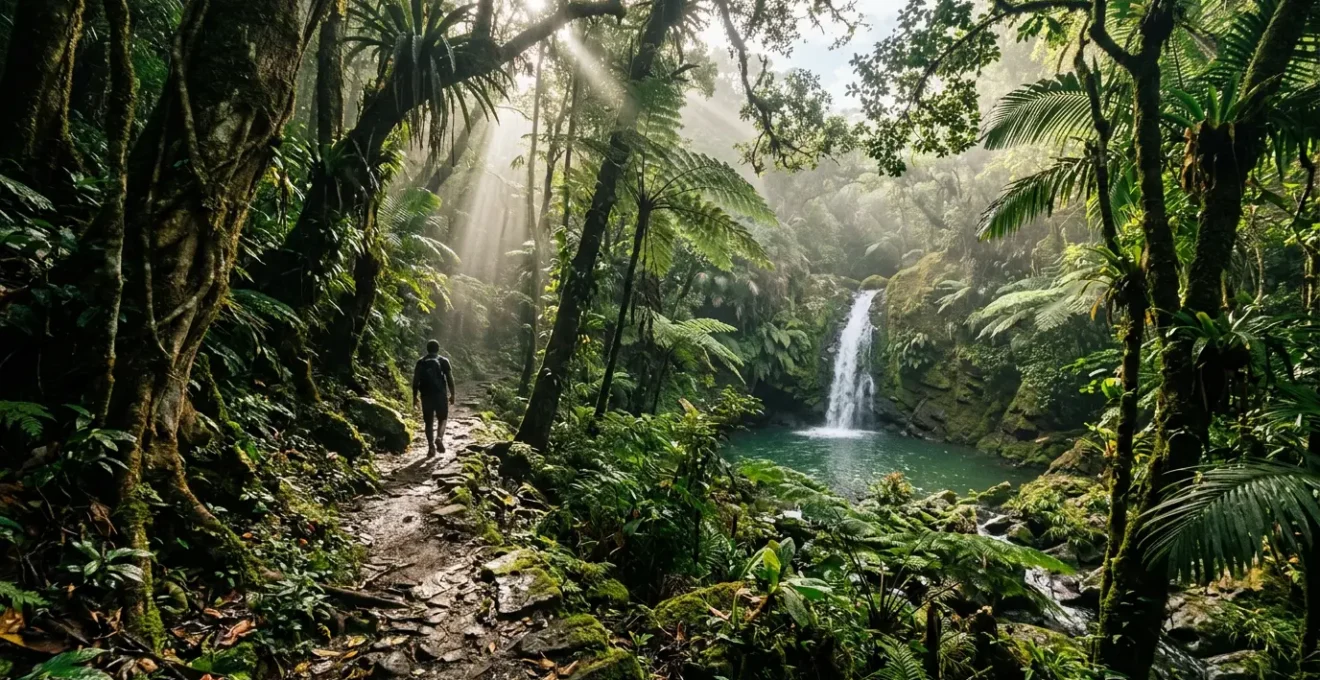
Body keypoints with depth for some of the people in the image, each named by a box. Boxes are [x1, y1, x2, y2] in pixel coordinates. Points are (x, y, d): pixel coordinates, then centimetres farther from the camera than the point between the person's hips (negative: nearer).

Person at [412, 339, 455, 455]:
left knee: (429, 422, 8)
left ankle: (431, 446, 1)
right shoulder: (443, 361, 2)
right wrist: (452, 395, 4)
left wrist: (415, 397, 7)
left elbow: (415, 381, 3)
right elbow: (450, 379, -2)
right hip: (441, 394, -1)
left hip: (426, 395, 1)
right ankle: (439, 438, -12)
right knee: (443, 418, 13)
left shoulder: (421, 362, 7)